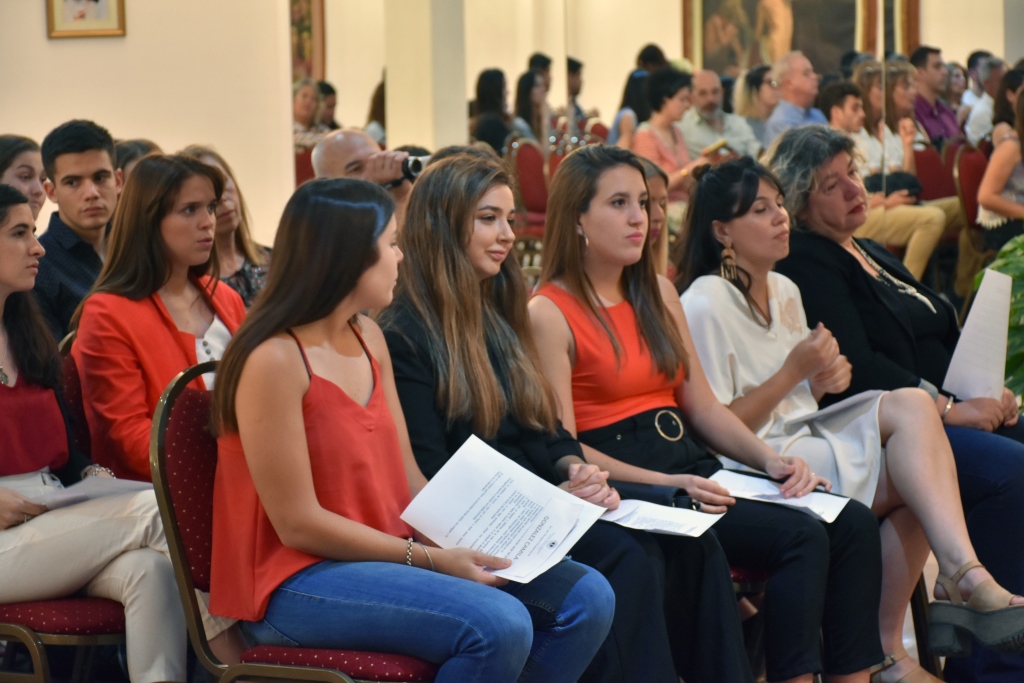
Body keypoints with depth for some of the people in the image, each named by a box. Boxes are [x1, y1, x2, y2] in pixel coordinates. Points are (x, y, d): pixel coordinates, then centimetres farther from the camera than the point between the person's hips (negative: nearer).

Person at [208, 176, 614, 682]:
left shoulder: (368, 338, 8)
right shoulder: (275, 360, -18)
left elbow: (408, 479, 9)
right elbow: (299, 524, -18)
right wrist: (430, 560, -18)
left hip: (384, 552, 8)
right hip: (297, 582, -8)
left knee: (586, 598, -5)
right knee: (498, 628, -29)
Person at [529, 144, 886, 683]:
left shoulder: (658, 294, 17)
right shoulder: (549, 313, -6)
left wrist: (771, 460, 1)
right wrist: (667, 484, -21)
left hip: (690, 465, 8)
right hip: (626, 485, -7)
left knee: (853, 524, -13)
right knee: (801, 537, -25)